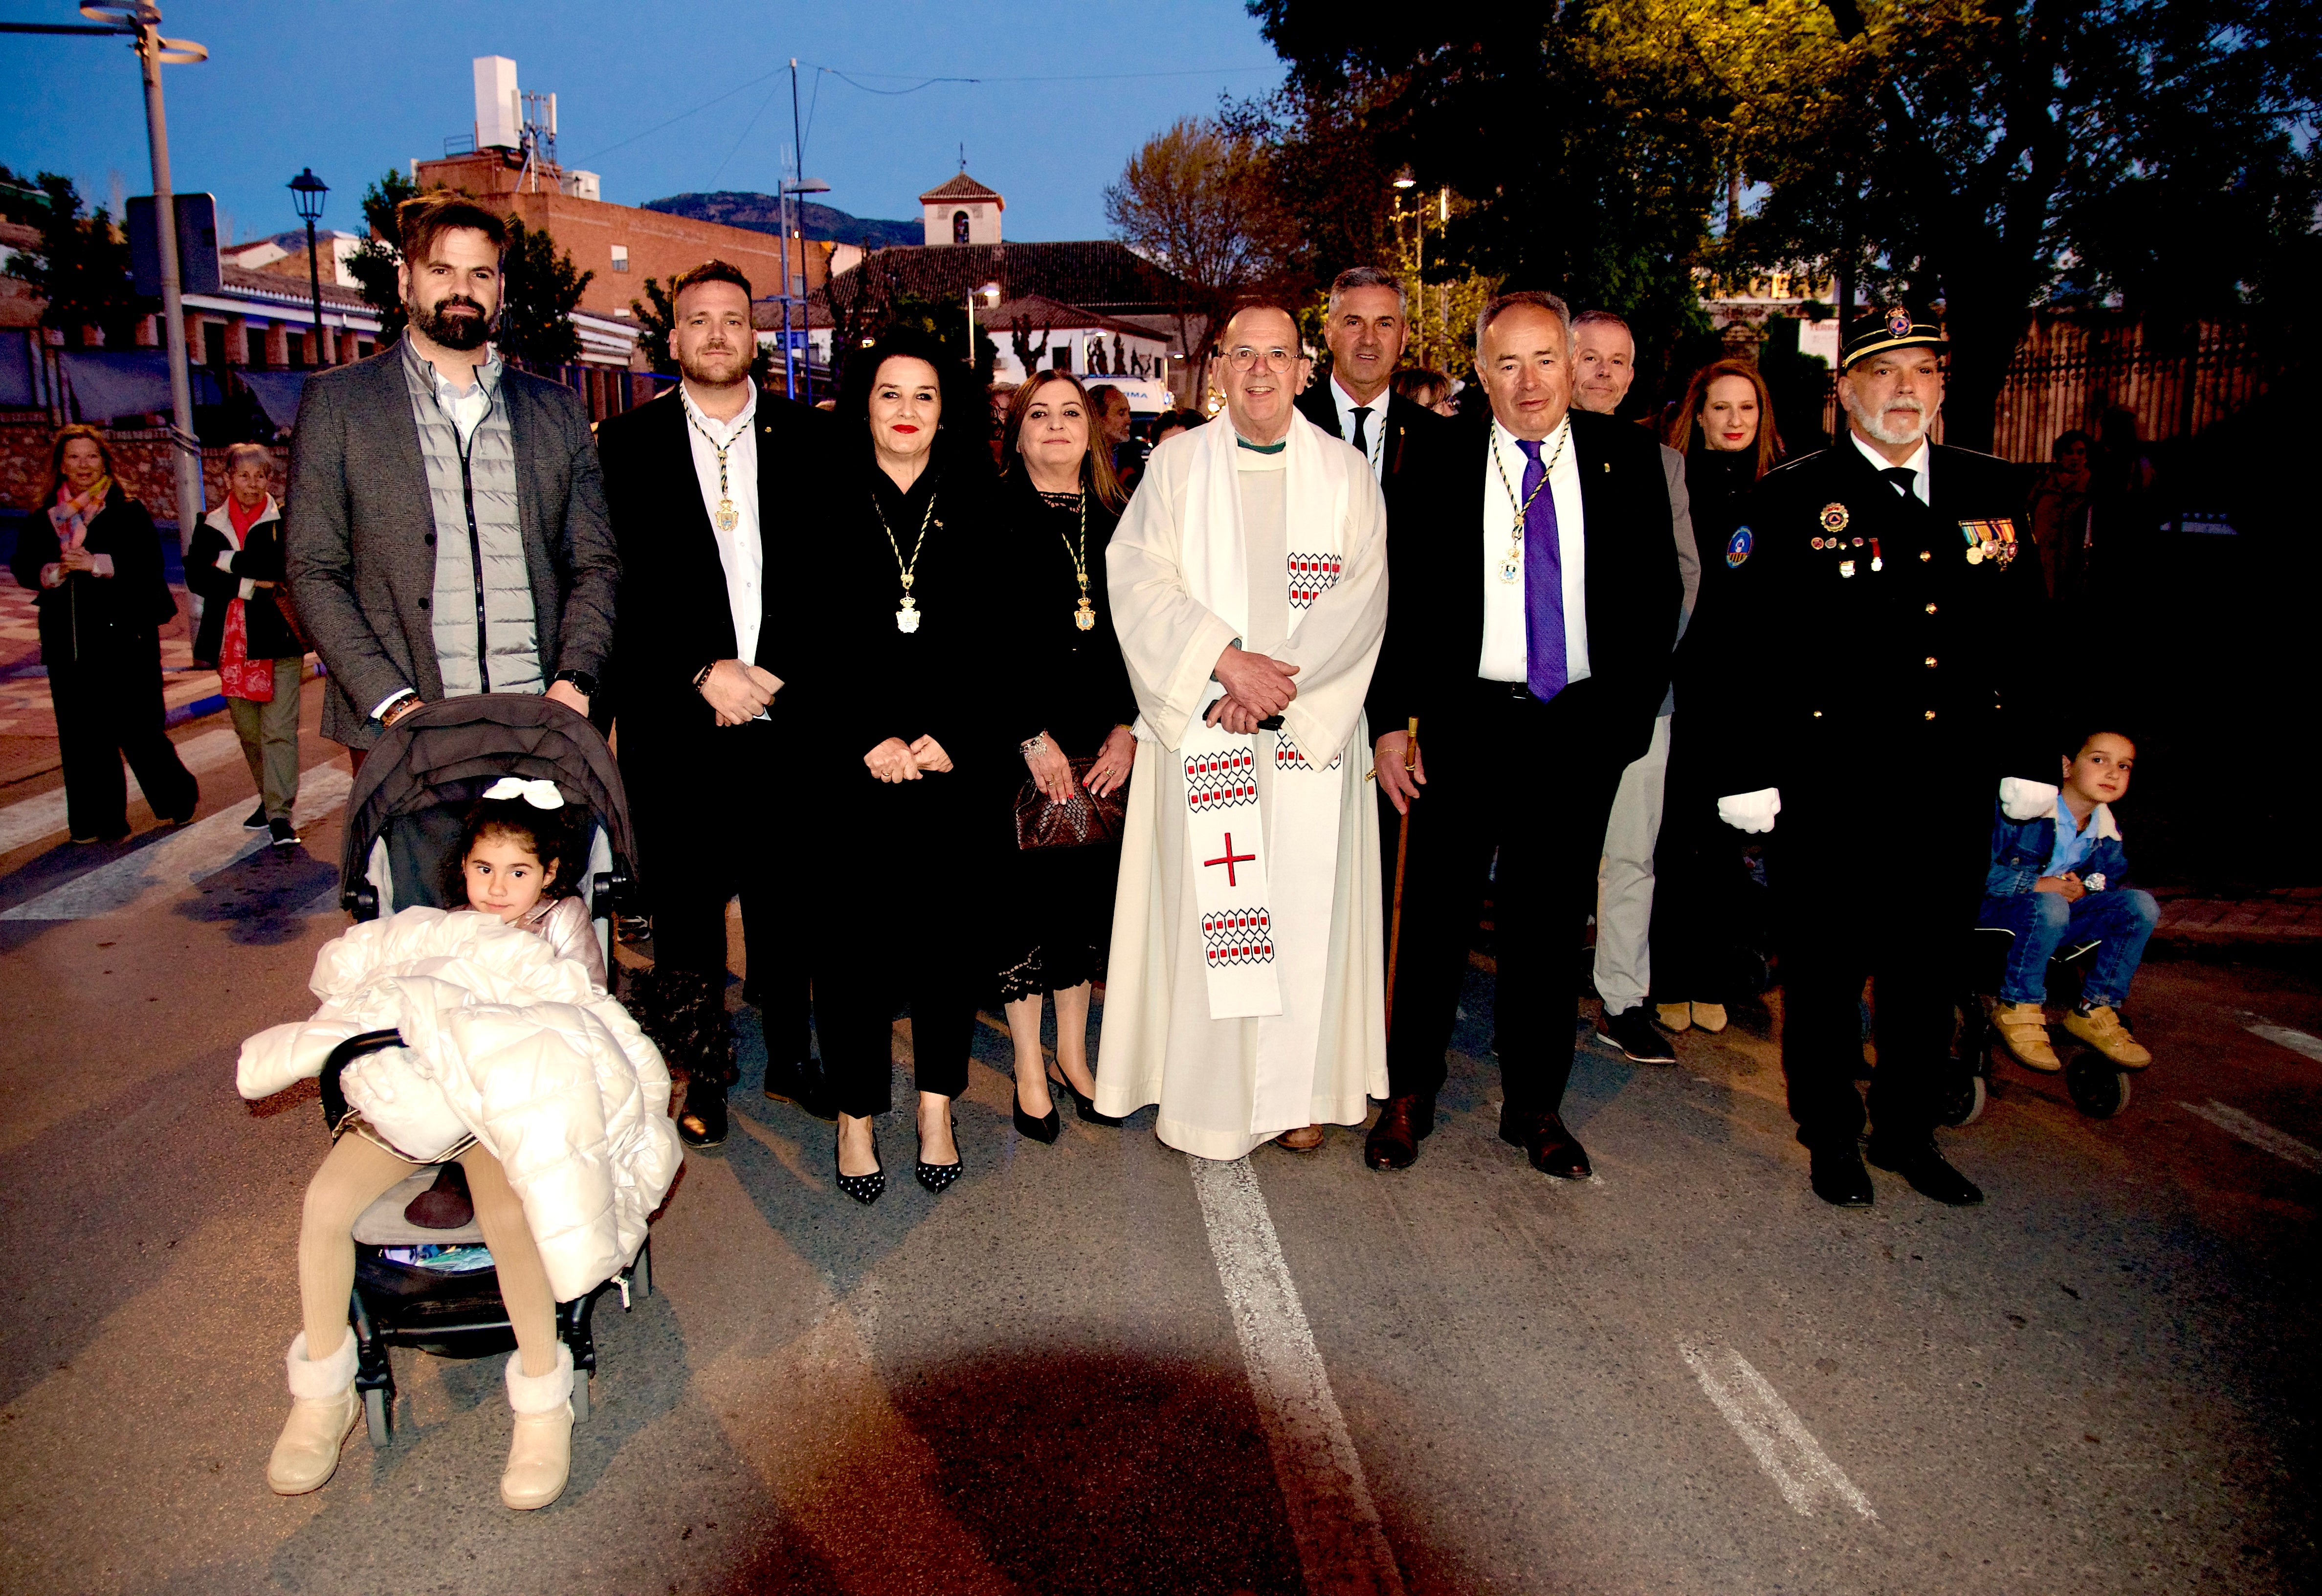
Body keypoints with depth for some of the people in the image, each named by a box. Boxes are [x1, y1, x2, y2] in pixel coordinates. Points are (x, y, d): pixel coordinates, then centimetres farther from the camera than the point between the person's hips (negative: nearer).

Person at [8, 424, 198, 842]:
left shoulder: (129, 512, 1)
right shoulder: (44, 519, 13)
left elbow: (149, 561, -10)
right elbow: (22, 566, 9)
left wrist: (98, 564, -20)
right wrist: (52, 572, -11)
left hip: (124, 636, -4)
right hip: (68, 642, 4)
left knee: (136, 728, -4)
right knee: (81, 733, 5)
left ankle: (175, 799, 17)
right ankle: (96, 822, 11)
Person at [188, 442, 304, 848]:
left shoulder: (285, 522, 0)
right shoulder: (211, 526, 11)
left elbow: (283, 567, -16)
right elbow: (196, 576, 0)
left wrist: (230, 562, -10)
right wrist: (249, 585, -11)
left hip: (277, 640, -4)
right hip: (232, 642, 4)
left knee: (279, 729, -10)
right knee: (248, 731, 11)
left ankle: (280, 813, -12)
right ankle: (269, 799, 27)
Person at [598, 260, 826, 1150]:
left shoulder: (808, 437, 8)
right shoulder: (628, 444, 6)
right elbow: (624, 583, -2)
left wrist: (773, 671, -8)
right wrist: (703, 672, -13)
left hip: (785, 711, 1)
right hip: (674, 718, -1)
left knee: (786, 895, 9)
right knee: (685, 903, 6)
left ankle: (790, 1056, 25)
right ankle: (705, 1070, 21)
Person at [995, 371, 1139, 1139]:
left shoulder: (1118, 521, 10)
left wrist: (1127, 727, -3)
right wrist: (1031, 735, -12)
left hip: (1105, 746, 4)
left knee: (1089, 894, 10)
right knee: (1024, 896, 3)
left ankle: (1073, 1052, 27)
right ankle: (1029, 1067, 19)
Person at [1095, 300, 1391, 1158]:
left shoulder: (1345, 471, 7)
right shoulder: (1176, 463, 6)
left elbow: (1360, 596, -4)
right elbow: (1137, 578, -4)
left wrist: (1278, 679, -16)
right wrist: (1229, 659, -17)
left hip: (1310, 730, 1)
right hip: (1201, 728, 0)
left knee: (1305, 905, 4)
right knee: (1206, 908, 1)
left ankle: (1300, 1089, 18)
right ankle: (1207, 1092, 14)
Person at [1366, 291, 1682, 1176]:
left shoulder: (1627, 458, 3)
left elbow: (1658, 594, 7)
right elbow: (1400, 596, 0)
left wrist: (1632, 713, 0)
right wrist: (1392, 721, -5)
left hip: (1583, 730, 2)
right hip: (1466, 724, -1)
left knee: (1548, 924, 11)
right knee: (1437, 917, 7)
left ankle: (1536, 1107, 28)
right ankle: (1409, 1095, 25)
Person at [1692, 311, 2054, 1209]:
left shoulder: (1993, 491, 9)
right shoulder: (1793, 499, -5)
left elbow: (2024, 635, 14)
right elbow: (1735, 643, -8)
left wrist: (2029, 758, 10)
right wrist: (1745, 773, -12)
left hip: (1955, 788, 4)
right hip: (1830, 788, -4)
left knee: (1929, 966, 14)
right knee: (1826, 968, 8)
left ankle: (1908, 1129, 33)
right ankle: (1831, 1135, 26)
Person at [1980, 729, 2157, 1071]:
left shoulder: (2108, 833, 4)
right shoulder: (2020, 809, -17)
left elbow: (2113, 880, 14)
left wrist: (2083, 889, -11)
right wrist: (2038, 885, -25)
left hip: (2055, 921, 6)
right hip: (2000, 911, -6)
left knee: (2141, 905, -13)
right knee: (2049, 907, -39)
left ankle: (2093, 1011, -4)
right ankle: (2018, 1010, -21)